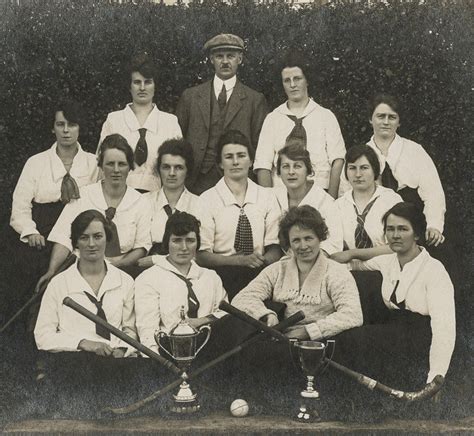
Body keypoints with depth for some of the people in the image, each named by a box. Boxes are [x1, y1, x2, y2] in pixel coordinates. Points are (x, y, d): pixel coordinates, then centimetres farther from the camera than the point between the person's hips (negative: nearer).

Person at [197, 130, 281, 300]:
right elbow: (201, 255, -4)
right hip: (221, 273, -3)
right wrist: (241, 260, -18)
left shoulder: (267, 197, 12)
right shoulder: (208, 200, 2)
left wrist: (263, 260, -15)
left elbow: (275, 247, 9)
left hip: (261, 272, 3)